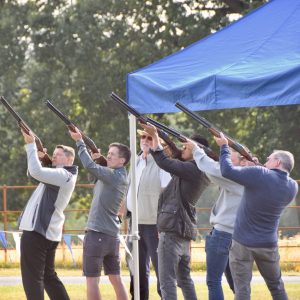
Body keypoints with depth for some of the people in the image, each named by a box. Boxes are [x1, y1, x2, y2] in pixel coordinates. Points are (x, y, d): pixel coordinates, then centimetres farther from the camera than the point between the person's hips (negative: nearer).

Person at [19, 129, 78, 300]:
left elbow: (36, 172, -26)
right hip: (47, 232, 10)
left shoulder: (64, 175, -13)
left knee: (32, 276, -8)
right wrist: (38, 157, 4)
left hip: (36, 231, -10)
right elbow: (36, 173, 22)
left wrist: (31, 145, -18)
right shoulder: (59, 176, 19)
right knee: (48, 275, 17)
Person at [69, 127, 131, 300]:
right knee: (116, 279, 12)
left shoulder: (114, 175, -13)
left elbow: (90, 166, -22)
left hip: (97, 234, -9)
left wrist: (80, 142, -13)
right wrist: (97, 158, 3)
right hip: (113, 235, 9)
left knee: (92, 279, -3)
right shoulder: (122, 177, 14)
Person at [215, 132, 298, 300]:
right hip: (268, 245, 4)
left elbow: (227, 171, -14)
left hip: (243, 242, -4)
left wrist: (224, 146, -1)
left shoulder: (259, 175, -18)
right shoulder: (292, 187, -2)